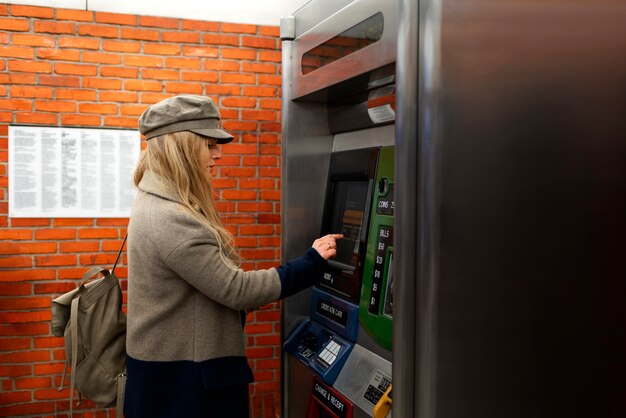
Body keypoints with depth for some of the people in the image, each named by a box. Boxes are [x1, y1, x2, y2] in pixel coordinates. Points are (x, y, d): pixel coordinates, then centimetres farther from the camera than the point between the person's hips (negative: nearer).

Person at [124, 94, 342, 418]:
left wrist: (254, 296, 10)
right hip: (180, 378, -10)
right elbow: (236, 290, -22)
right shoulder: (169, 220, -26)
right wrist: (312, 263, -16)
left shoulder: (159, 205, 7)